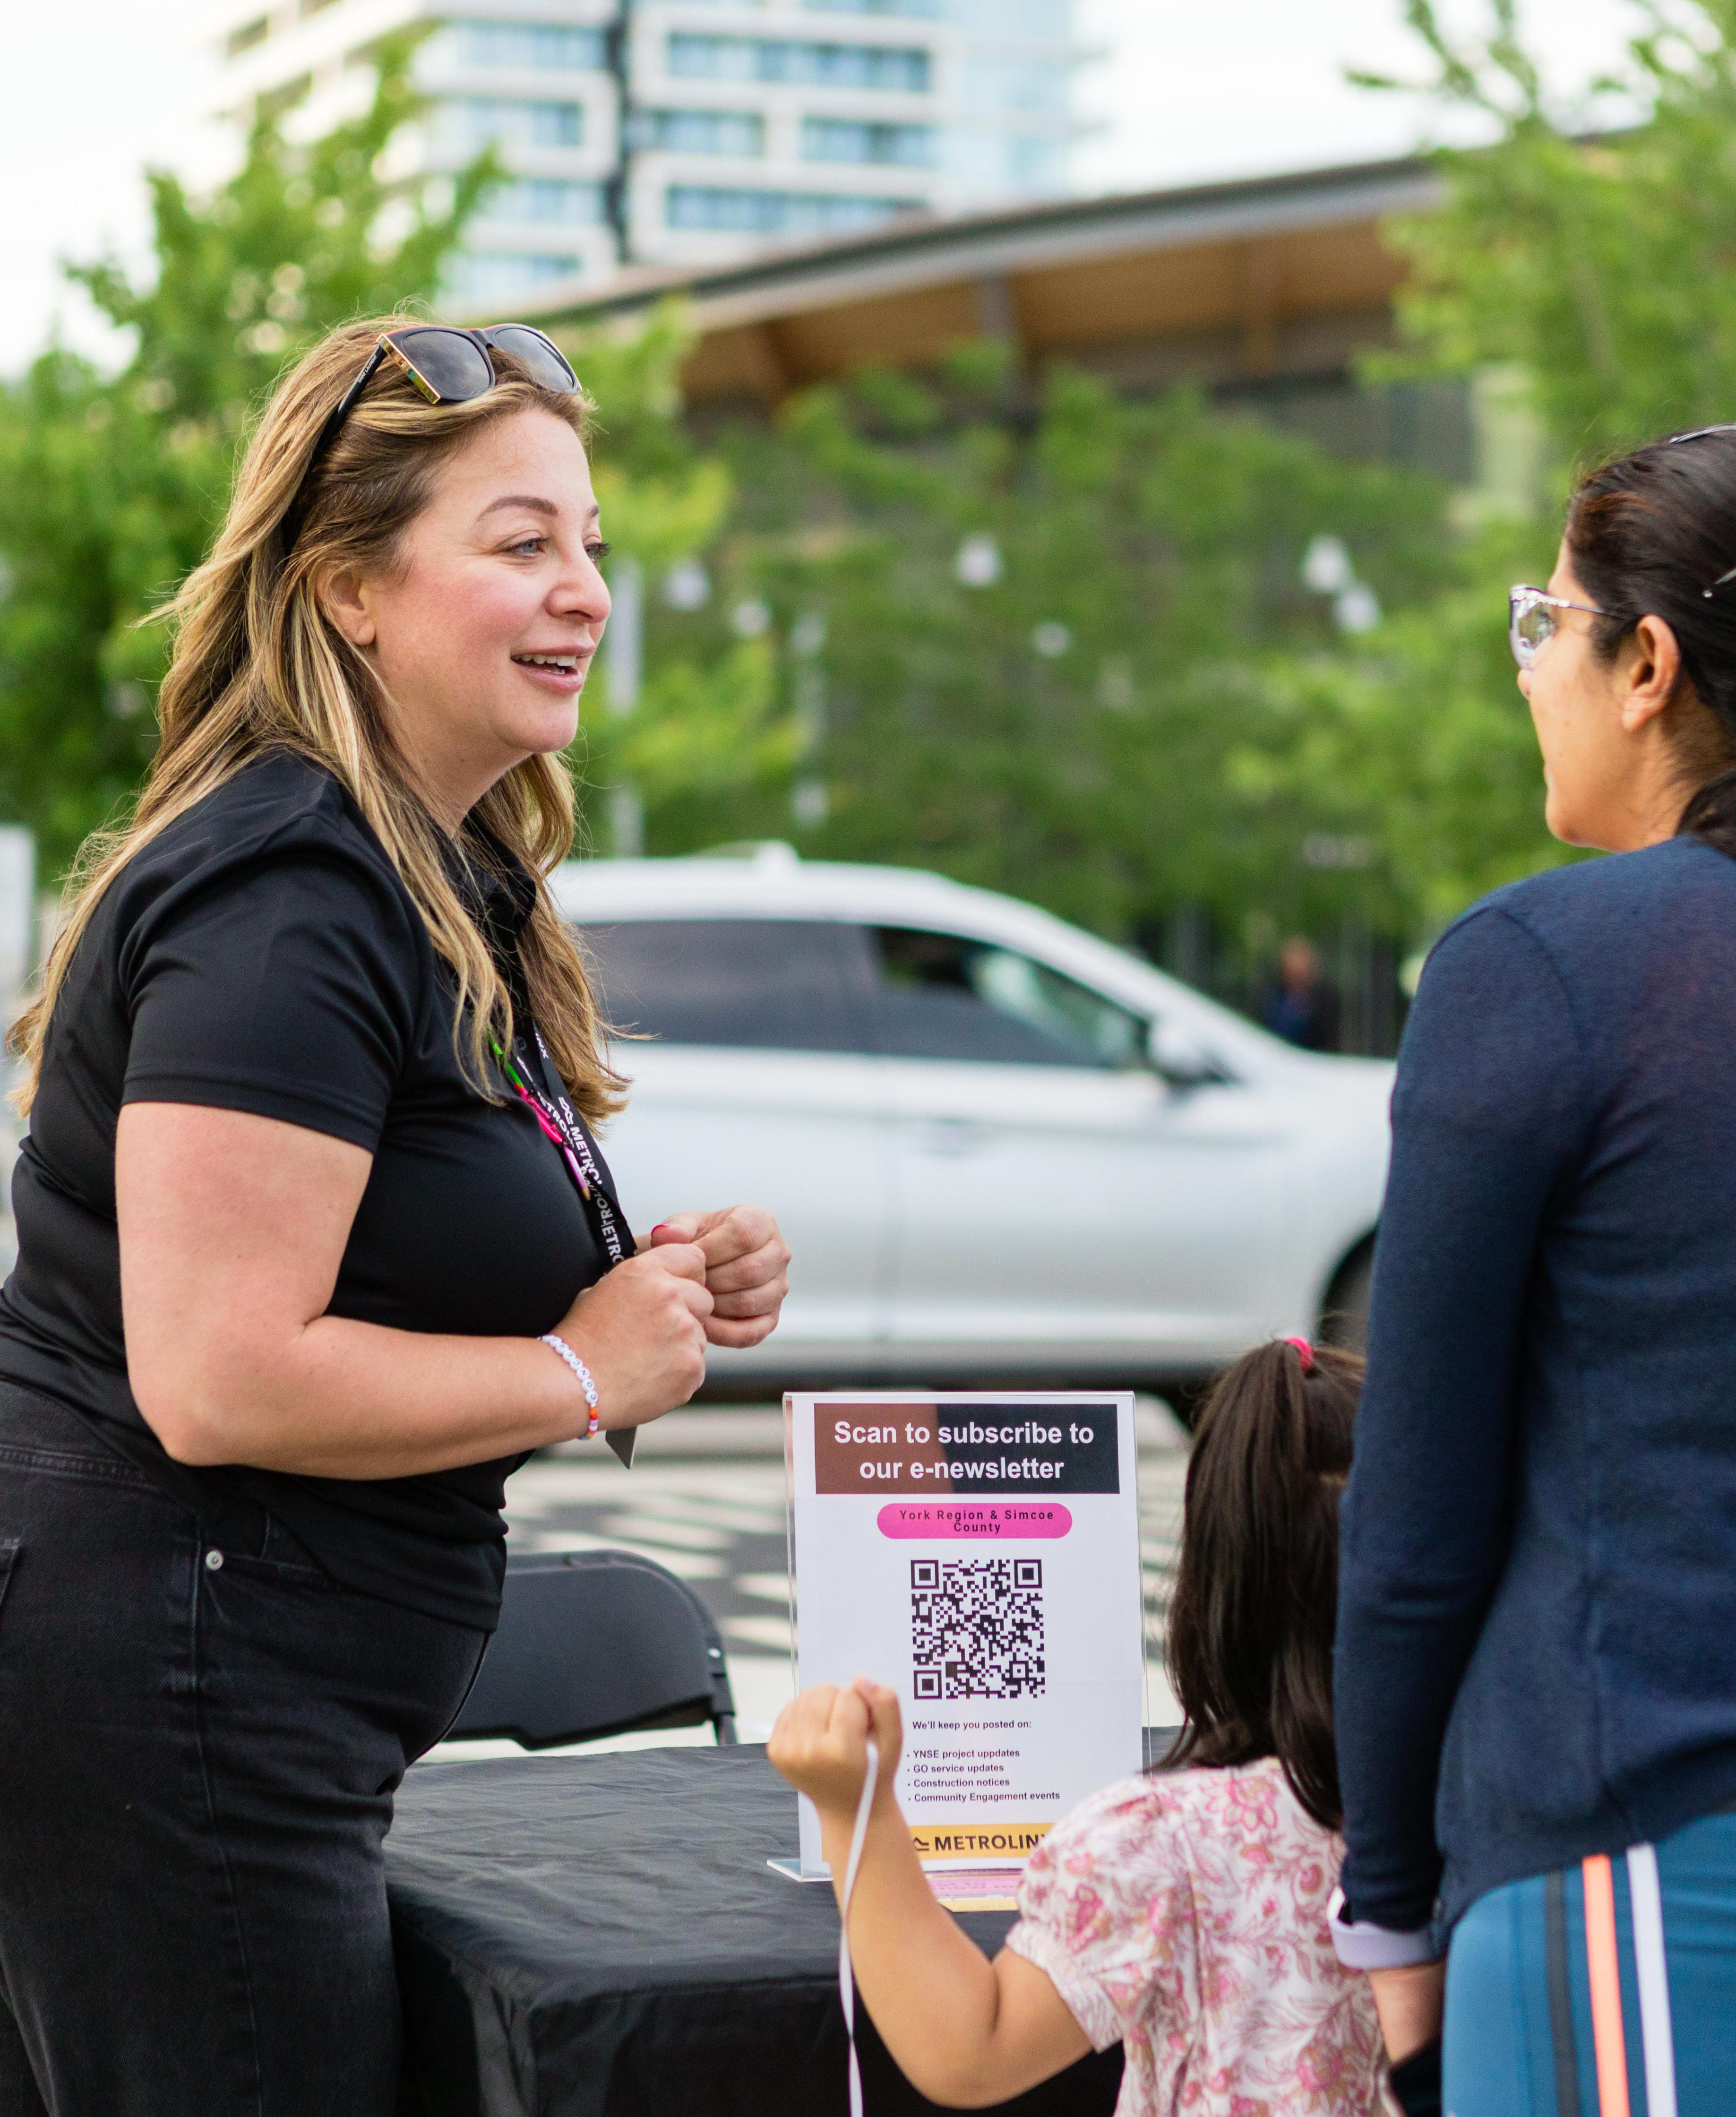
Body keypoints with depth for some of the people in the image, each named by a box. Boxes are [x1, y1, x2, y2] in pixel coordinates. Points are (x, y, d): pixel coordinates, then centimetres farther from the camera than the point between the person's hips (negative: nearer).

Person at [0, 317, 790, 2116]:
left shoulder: (446, 875, 14)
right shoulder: (289, 900, -18)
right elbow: (217, 1380, -25)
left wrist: (664, 1286, 6)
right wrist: (587, 1371, -14)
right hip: (166, 1707, -11)